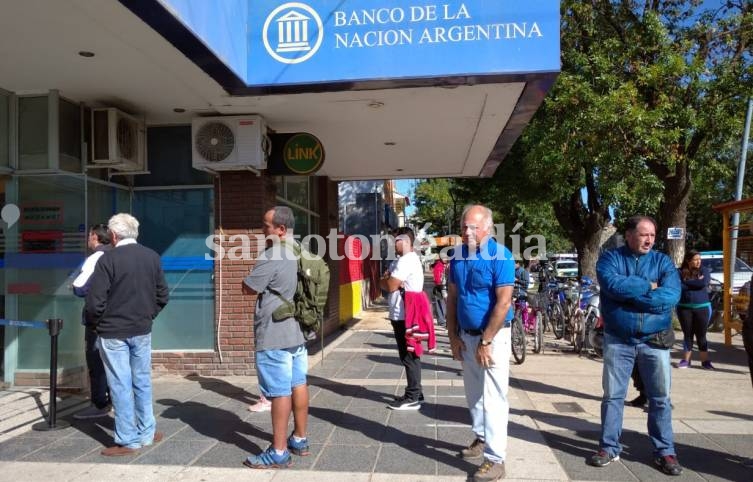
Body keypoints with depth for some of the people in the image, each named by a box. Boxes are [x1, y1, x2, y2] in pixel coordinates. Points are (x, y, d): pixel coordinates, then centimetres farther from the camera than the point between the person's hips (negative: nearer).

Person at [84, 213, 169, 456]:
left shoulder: (108, 258, -13)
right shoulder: (152, 257, 3)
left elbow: (95, 301, -14)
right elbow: (162, 295, 7)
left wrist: (94, 324, 3)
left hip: (113, 332, -4)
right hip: (142, 331, 5)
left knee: (121, 385, 2)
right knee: (142, 382, 14)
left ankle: (128, 441, 9)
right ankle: (147, 433, 23)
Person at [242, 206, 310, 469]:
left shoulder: (270, 257, -19)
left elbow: (248, 288, -9)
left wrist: (253, 273, 5)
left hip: (275, 336, -9)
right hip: (297, 331, 9)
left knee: (280, 392, -2)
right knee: (298, 386, 15)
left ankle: (279, 453, 6)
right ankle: (300, 440, 27)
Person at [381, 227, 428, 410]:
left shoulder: (406, 260, -17)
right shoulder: (401, 260, 17)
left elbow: (389, 286, -21)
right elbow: (386, 282, 11)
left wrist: (385, 280, 1)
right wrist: (388, 280, -11)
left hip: (405, 316, -11)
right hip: (403, 315, 11)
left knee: (409, 357, -5)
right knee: (411, 356, 15)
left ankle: (412, 398, 2)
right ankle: (415, 393, 24)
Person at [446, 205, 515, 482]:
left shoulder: (500, 256, -15)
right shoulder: (458, 256, 4)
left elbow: (503, 303, -19)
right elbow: (452, 298, 9)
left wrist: (486, 342, -19)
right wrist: (453, 336, 4)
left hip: (492, 336, -6)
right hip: (466, 335, 6)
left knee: (493, 398, -4)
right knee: (474, 394, 18)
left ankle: (495, 460, 3)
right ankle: (481, 439, 35)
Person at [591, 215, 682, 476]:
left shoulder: (663, 261, 3)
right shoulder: (610, 258, 0)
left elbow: (671, 296, -14)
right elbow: (612, 285, -21)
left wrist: (628, 294, -16)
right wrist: (648, 286, -12)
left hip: (654, 340, 1)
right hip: (617, 340, -1)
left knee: (660, 398, 8)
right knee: (612, 395, 7)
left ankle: (665, 451, 22)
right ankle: (609, 447, 19)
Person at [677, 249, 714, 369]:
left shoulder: (704, 270, 2)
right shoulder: (680, 272, 1)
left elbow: (703, 283, -17)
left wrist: (687, 282, -9)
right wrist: (695, 283, -14)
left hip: (702, 307, 0)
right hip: (684, 308, 0)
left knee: (701, 335, 4)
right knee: (687, 334, 6)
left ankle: (705, 360, 13)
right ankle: (686, 360, 14)